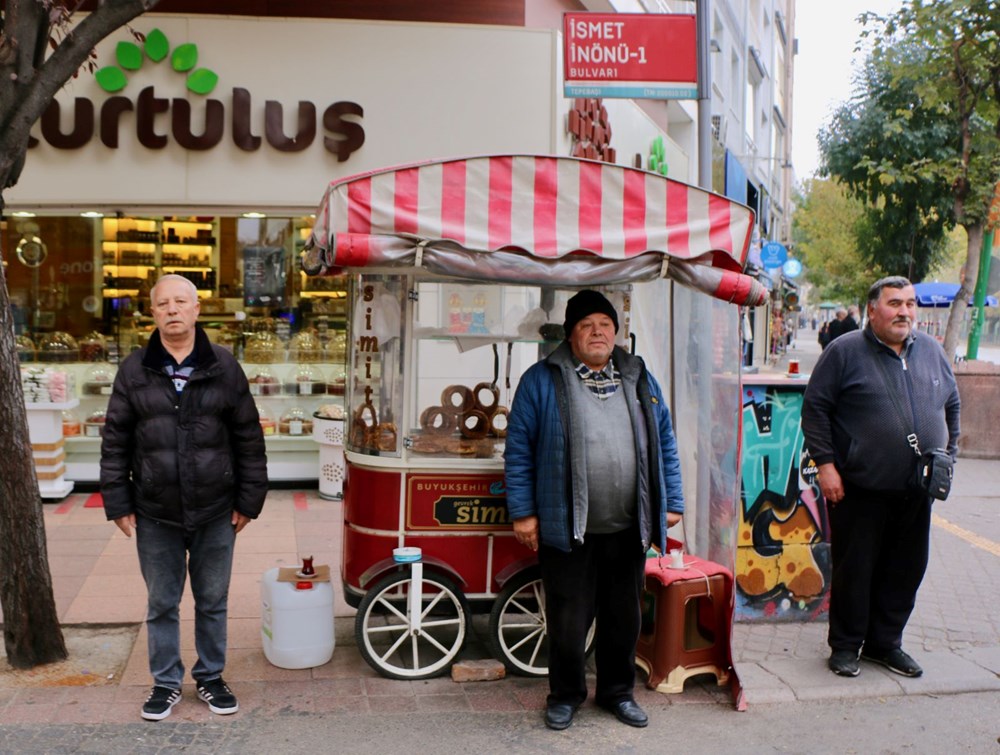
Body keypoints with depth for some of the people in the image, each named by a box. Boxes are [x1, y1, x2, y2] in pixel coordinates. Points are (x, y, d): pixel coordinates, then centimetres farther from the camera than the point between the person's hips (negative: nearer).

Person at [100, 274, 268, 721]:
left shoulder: (224, 368, 0)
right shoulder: (134, 371, 1)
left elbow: (249, 439, 2)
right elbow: (115, 442, 3)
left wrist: (248, 500, 0)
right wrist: (118, 504, -1)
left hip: (215, 514, 0)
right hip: (155, 515, 0)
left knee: (213, 602, 12)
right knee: (161, 604, 12)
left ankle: (210, 677, 30)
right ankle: (166, 682, 28)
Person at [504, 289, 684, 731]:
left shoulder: (639, 380, 11)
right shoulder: (542, 380, -2)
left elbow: (664, 445, 15)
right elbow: (518, 451, -2)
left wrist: (671, 504, 10)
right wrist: (522, 511, -6)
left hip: (628, 530, 4)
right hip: (567, 529, -3)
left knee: (624, 618, 14)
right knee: (568, 622, 5)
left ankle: (617, 691, 33)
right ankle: (565, 695, 26)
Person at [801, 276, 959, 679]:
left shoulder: (931, 351, 10)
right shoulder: (845, 351, -5)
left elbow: (951, 404, 21)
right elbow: (814, 408, -6)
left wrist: (948, 454, 13)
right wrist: (826, 464, -11)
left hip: (915, 492, 5)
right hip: (860, 490, -5)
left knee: (905, 571, 12)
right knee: (854, 570, 3)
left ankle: (885, 643, 27)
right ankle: (846, 646, 18)